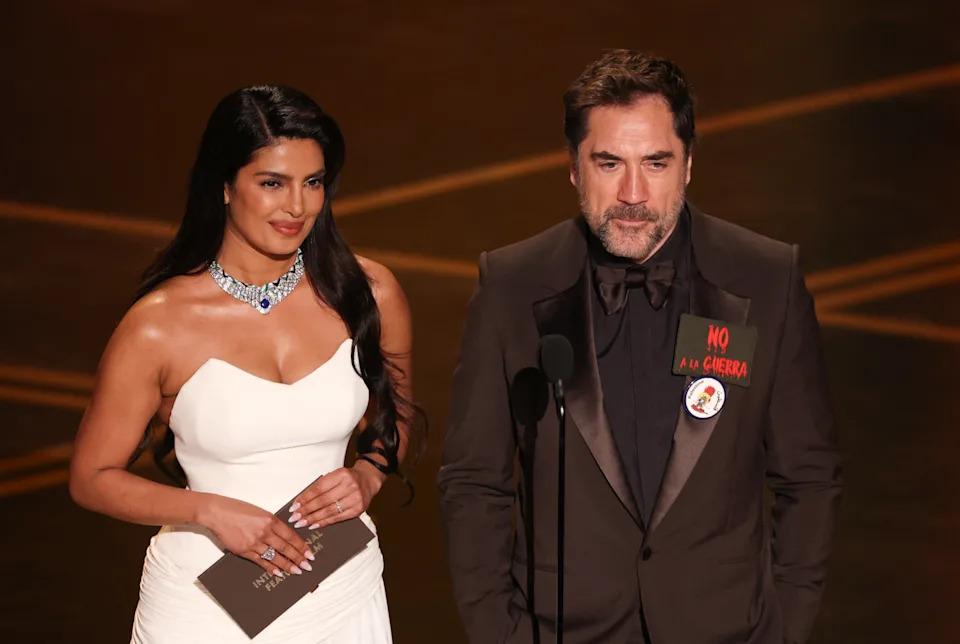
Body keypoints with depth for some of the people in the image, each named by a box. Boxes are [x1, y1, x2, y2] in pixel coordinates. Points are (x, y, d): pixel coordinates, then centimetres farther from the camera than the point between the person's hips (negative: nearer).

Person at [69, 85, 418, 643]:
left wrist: (368, 478, -8)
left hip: (340, 597, 3)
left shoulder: (368, 295, -5)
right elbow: (93, 477, -5)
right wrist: (210, 510, -18)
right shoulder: (159, 326, -14)